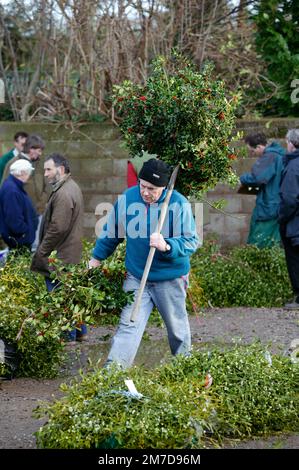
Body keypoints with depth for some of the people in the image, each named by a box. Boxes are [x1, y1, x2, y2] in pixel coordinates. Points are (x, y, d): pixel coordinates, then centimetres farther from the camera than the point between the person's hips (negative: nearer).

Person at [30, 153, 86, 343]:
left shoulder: (63, 193, -20)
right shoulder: (73, 188, 14)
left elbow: (58, 227, -25)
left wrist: (40, 253, -16)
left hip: (59, 256, -11)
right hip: (73, 253, 11)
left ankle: (67, 336, 1)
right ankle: (80, 332, 25)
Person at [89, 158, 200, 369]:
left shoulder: (179, 204, -16)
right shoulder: (127, 199, -6)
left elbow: (192, 241, -16)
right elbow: (111, 232, 10)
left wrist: (167, 246, -33)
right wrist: (97, 257, 17)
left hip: (171, 280, -2)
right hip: (136, 278, 2)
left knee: (177, 327, 14)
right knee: (129, 325, -8)